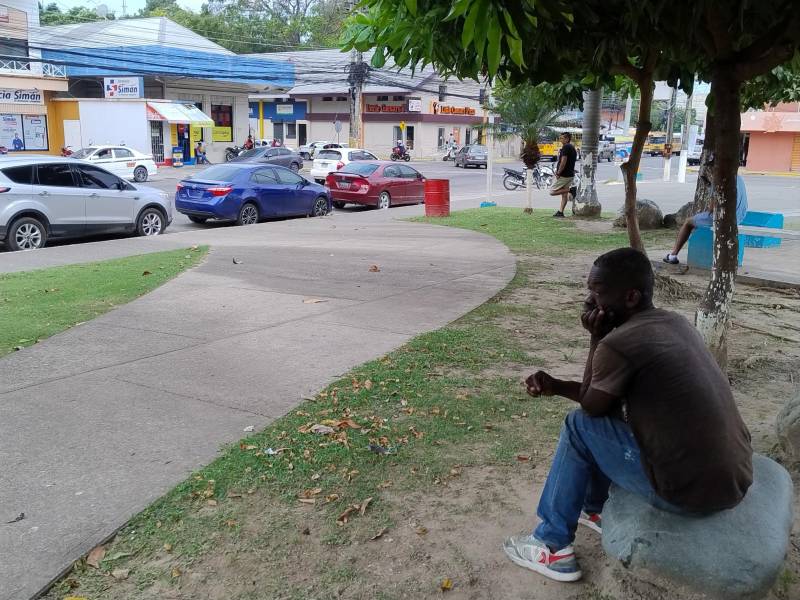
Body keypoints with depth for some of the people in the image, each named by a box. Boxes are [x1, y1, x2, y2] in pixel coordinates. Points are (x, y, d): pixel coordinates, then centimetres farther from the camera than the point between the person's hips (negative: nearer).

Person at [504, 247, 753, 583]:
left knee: (580, 427, 5)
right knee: (614, 408, 22)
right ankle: (595, 508, 39)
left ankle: (554, 547, 15)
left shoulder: (618, 344, -19)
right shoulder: (674, 323, 8)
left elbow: (591, 406, 0)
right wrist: (555, 386, 14)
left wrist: (596, 339, 0)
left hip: (690, 491, -8)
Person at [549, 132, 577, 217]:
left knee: (552, 192, -4)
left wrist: (558, 173, -17)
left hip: (563, 175, -10)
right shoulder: (573, 148, 16)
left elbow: (563, 161, -22)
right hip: (570, 174, 10)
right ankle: (560, 212, 8)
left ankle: (570, 190, -13)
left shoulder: (565, 147, -14)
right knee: (564, 194, 9)